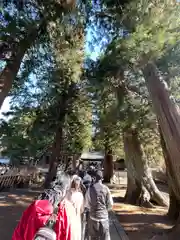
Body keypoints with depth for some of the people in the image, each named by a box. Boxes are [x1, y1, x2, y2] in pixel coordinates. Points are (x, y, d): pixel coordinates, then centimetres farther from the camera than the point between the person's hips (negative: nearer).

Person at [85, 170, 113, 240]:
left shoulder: (90, 188, -15)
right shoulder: (106, 188, -14)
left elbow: (87, 203, -7)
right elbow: (110, 204, -6)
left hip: (93, 216, 1)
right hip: (104, 215, -1)